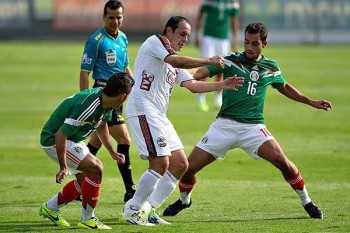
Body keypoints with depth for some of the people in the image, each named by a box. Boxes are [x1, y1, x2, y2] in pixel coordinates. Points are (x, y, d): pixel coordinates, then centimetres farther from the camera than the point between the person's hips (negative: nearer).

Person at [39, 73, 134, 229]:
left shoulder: (107, 102, -4)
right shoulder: (88, 107, -34)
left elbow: (102, 125, 18)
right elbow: (61, 135, -31)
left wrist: (112, 152, 19)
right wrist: (63, 167, -28)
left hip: (72, 139, 10)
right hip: (53, 140, -10)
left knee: (87, 176, 15)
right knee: (96, 169, -18)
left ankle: (50, 207, 27)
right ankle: (87, 219, -8)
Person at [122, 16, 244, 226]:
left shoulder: (174, 65, 25)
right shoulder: (155, 41, -2)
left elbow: (192, 85, 18)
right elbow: (176, 61, -19)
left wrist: (223, 85, 9)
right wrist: (208, 61, -13)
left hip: (159, 115, 10)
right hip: (143, 110, -10)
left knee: (180, 164, 7)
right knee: (160, 163, -16)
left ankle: (149, 210, 13)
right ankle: (132, 211, -6)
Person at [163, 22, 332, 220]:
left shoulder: (271, 68, 8)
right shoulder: (230, 61, -2)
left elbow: (285, 87, 29)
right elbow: (199, 73, -11)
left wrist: (312, 103, 29)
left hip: (254, 127, 0)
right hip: (224, 125, 0)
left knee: (281, 160, -24)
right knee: (189, 167, -5)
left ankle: (307, 202, -4)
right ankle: (184, 200, 28)